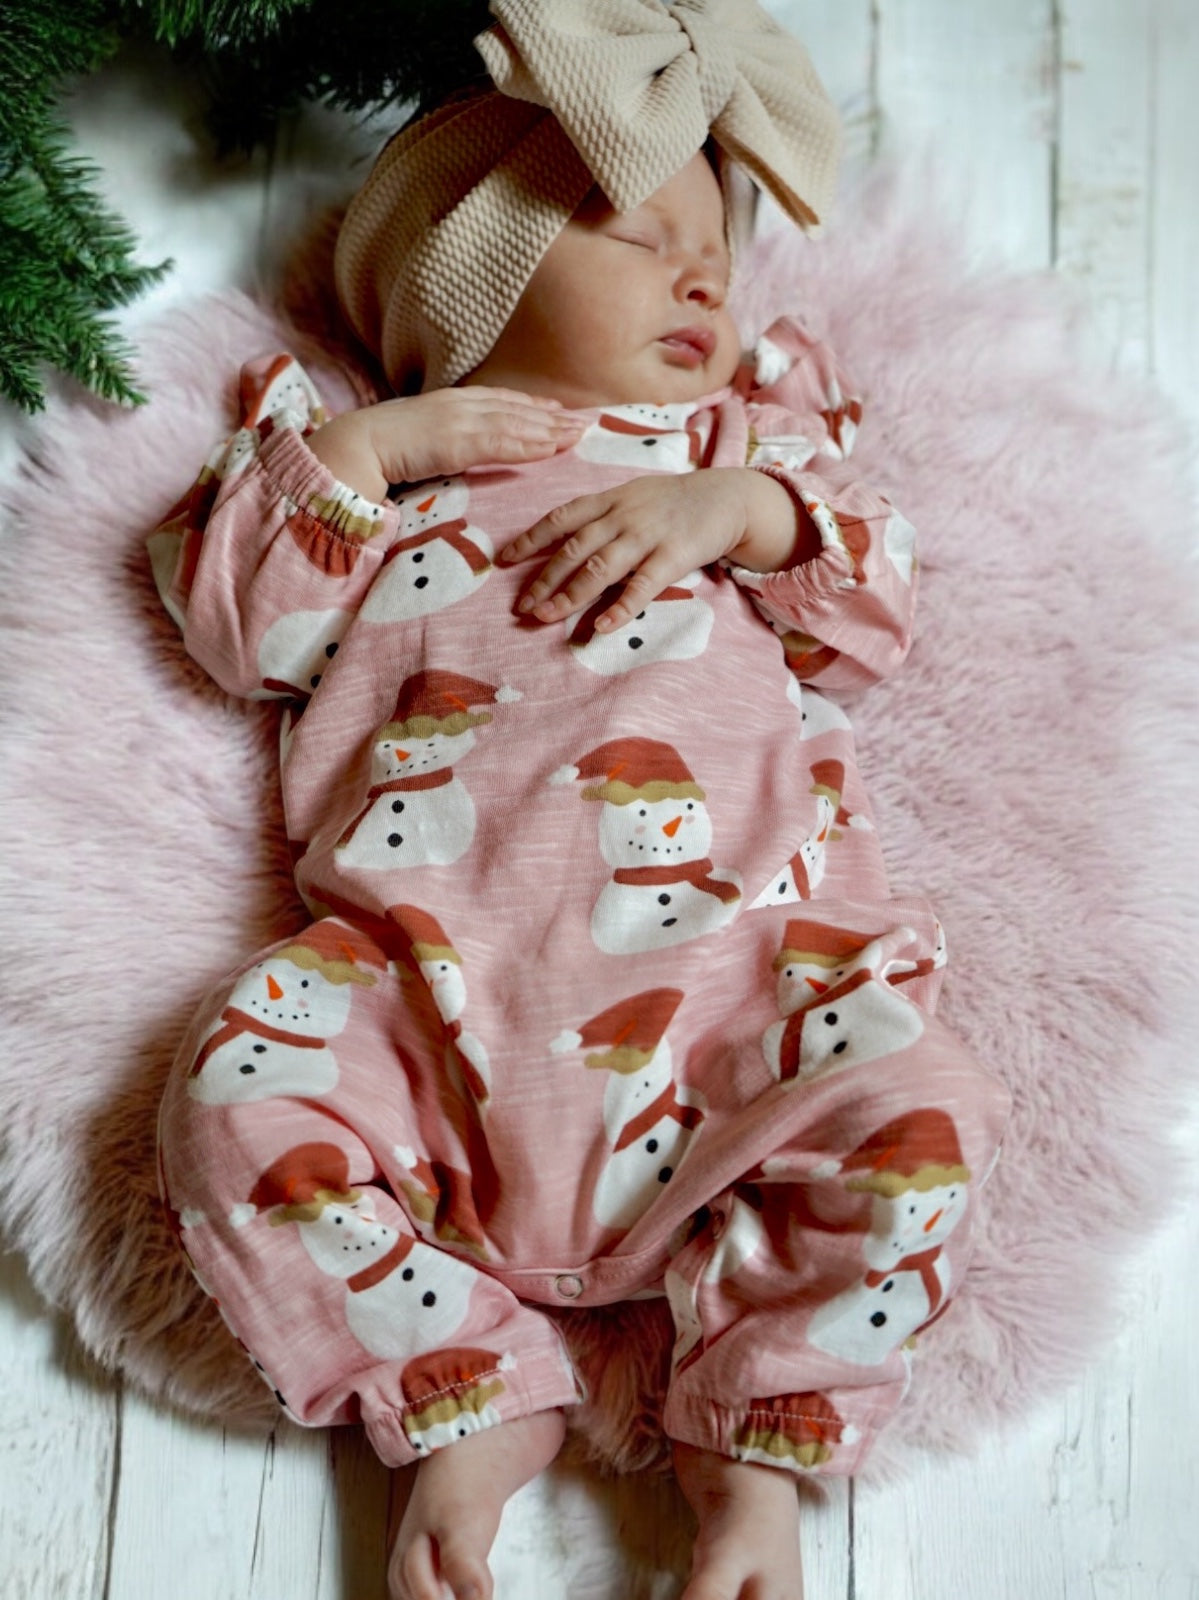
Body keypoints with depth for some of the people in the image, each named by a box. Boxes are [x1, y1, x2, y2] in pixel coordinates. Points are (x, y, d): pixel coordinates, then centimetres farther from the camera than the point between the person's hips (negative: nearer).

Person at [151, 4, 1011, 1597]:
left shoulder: (747, 438, 27)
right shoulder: (383, 467, 24)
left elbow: (877, 611, 14)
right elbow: (240, 624, 12)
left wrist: (738, 509, -2)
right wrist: (364, 445, 5)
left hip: (726, 954, 1)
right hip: (428, 971, 0)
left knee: (916, 1108, -22)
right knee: (239, 1091, -21)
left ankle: (758, 1450, -2)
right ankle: (471, 1404, -4)